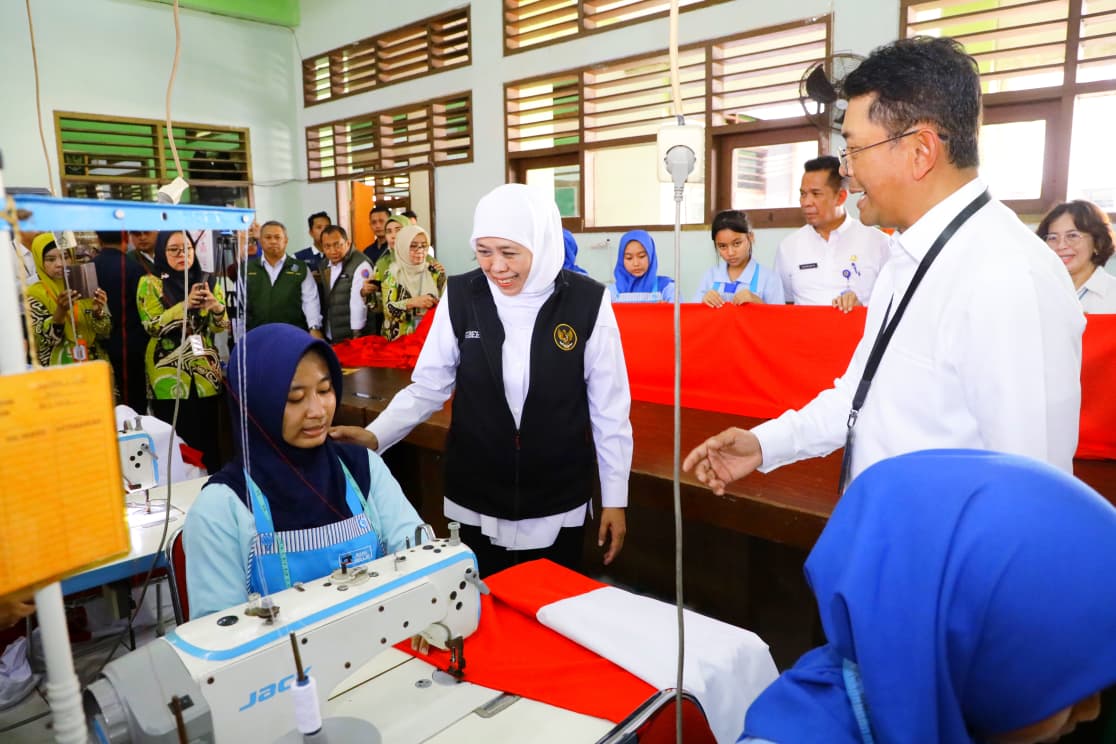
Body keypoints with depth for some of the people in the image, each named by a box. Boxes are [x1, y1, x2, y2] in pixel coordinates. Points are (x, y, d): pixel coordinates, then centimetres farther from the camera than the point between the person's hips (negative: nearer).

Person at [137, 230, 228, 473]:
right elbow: (152, 325, -12)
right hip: (168, 375, -2)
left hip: (205, 372, 2)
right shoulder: (150, 283, 0)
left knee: (208, 438, 4)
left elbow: (222, 326, 1)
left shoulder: (207, 281, 7)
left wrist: (216, 307, -20)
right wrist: (185, 304, -24)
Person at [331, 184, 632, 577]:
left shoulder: (587, 302, -12)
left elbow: (609, 408, -5)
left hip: (558, 502, -1)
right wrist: (375, 435, -16)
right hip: (476, 499, 1)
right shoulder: (460, 297, -10)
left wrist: (615, 498, -1)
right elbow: (428, 387, -1)